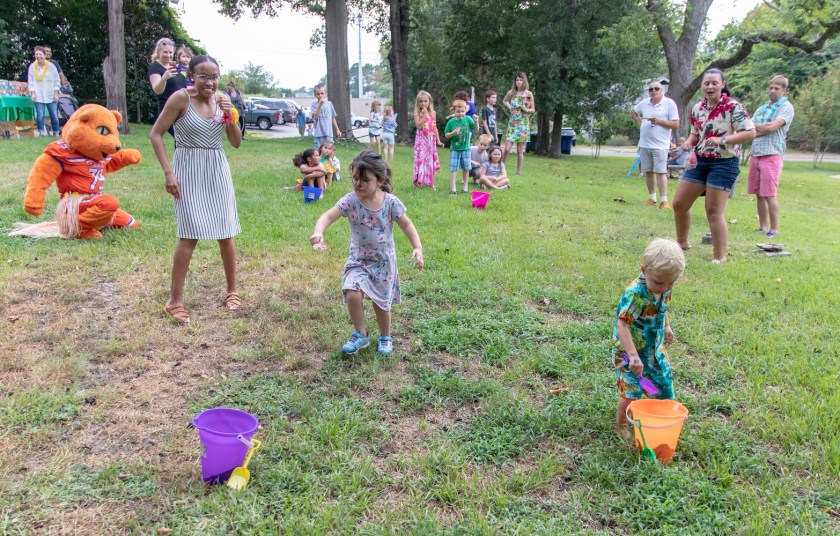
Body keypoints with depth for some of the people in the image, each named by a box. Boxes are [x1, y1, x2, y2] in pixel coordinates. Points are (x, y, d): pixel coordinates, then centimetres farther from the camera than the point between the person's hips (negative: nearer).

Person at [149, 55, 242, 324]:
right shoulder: (181, 97, -11)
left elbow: (236, 143, 7)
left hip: (218, 171, 5)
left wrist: (230, 116, -10)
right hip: (189, 172, -5)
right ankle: (174, 301, 0)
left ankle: (232, 291, 22)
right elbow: (156, 134, -8)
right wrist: (168, 172, -14)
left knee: (226, 233, 7)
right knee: (190, 235, -10)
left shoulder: (222, 99, 3)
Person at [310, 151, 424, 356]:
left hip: (383, 261, 0)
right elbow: (328, 216, -29)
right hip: (358, 260, 0)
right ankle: (361, 334, 7)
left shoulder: (391, 202, -15)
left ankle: (385, 337, 40)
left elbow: (407, 225, -5)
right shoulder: (350, 201, -17)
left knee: (382, 303, 11)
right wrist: (318, 231, -49)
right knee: (352, 294, -20)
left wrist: (417, 248, -17)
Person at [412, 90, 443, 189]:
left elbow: (435, 128, 12)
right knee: (421, 159, -6)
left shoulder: (432, 113, 7)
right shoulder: (417, 114, -5)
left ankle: (431, 183, 15)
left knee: (431, 160, 8)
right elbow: (418, 126, -19)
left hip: (431, 140, 4)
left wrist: (438, 141, 10)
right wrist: (424, 115, -21)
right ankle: (416, 181, 4)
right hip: (421, 141, -4)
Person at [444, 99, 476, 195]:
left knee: (466, 168, 10)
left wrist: (476, 121, -24)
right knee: (453, 168, -3)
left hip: (466, 148, 2)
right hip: (454, 149, -1)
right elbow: (446, 135, -2)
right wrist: (453, 133, -21)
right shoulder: (451, 122, -7)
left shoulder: (468, 119, -5)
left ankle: (465, 186, 24)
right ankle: (452, 187, 0)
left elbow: (476, 129, -6)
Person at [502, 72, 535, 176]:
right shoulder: (511, 92, 2)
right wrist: (509, 107, 4)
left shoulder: (529, 94, -1)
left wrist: (526, 110, -16)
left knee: (520, 150, 3)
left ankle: (518, 173, 10)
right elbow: (504, 101, 22)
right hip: (512, 124, 1)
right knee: (507, 149, -9)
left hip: (523, 124, -1)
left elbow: (533, 109, 4)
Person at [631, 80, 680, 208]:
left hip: (660, 145, -5)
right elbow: (633, 111, 29)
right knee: (648, 171, 10)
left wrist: (659, 121, -19)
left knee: (660, 172, -9)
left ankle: (664, 200, -8)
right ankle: (651, 198, 20)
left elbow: (676, 124, -8)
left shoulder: (669, 103, -5)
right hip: (644, 144, 5)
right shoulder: (644, 103, 8)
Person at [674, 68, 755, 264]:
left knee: (714, 211, -7)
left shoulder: (733, 107, -13)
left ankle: (720, 257, 4)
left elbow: (750, 132, -17)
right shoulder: (697, 108, 7)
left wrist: (722, 140, -29)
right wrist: (689, 142, -3)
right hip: (699, 161, 7)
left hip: (724, 163, -7)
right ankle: (682, 242, 31)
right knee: (679, 203, 8)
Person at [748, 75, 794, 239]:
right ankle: (763, 227, 17)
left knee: (769, 194, -9)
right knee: (759, 194, 9)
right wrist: (764, 127, -5)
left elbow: (772, 127, -14)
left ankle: (774, 229, -1)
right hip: (755, 154, 6)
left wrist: (756, 126, 1)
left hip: (772, 155, -6)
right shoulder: (762, 108, 19)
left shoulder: (786, 107, 0)